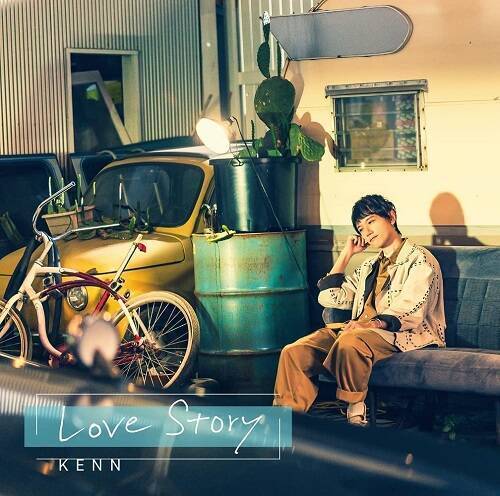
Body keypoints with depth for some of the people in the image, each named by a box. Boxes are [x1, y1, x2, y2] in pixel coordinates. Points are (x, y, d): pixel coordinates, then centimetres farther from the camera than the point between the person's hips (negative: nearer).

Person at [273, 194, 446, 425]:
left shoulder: (419, 260, 2)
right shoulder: (370, 266, 29)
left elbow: (410, 312, -13)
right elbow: (329, 298, 23)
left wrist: (376, 323, -31)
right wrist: (346, 254, 22)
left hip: (403, 335, -7)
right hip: (363, 329, 7)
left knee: (350, 341, -40)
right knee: (294, 352, -17)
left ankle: (355, 414, -26)